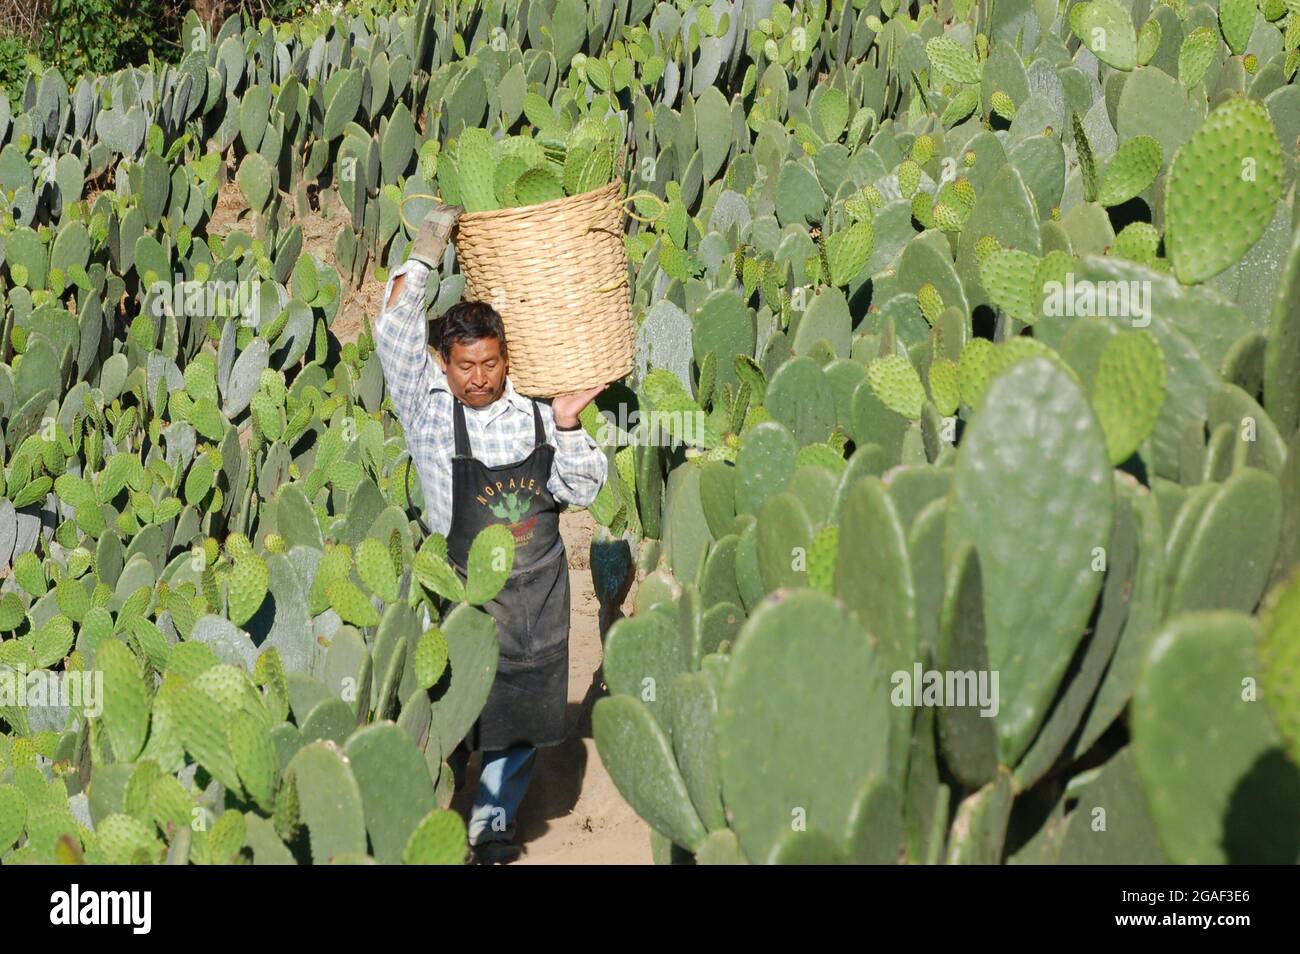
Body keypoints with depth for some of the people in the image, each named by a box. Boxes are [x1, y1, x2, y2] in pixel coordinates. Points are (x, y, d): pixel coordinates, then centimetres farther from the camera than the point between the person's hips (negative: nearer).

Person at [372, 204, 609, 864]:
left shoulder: (534, 413, 2)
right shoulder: (430, 407, -5)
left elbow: (581, 490, 6)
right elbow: (395, 335, -14)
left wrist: (567, 424, -8)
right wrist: (424, 256, -14)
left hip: (538, 592, 3)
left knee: (522, 718, 12)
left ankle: (490, 826, 28)